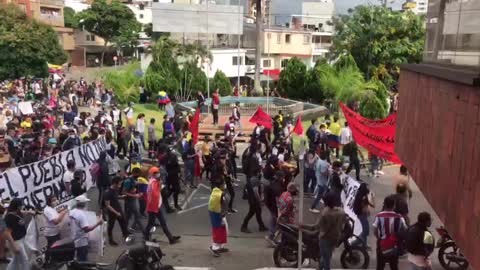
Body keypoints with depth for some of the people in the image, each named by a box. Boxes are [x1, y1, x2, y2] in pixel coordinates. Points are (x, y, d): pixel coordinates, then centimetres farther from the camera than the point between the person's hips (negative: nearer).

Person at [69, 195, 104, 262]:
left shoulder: (72, 212, 2)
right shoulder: (81, 214, -26)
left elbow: (70, 224, 17)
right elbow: (87, 229, -31)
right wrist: (98, 223, -28)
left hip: (75, 241, 9)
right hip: (82, 242, -9)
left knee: (79, 260, 23)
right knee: (83, 261, 2)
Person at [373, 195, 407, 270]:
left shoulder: (379, 216, -12)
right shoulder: (398, 218, -11)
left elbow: (375, 231, -9)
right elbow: (404, 231, -6)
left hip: (382, 245, 0)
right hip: (394, 246, 0)